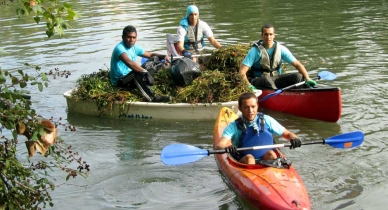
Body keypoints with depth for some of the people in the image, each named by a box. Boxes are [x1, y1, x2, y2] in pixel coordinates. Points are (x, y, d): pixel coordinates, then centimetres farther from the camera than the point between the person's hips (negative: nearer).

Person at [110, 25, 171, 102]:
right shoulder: (120, 48, -22)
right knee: (137, 74, -34)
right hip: (119, 81, -9)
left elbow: (150, 55, 13)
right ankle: (152, 98, -33)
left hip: (131, 78, 9)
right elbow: (130, 63, -40)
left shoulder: (134, 47, 4)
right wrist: (144, 72, -41)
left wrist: (163, 56, -6)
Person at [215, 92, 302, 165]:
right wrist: (227, 148, -40)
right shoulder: (234, 126, -1)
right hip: (244, 164, -1)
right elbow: (218, 146, -15)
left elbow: (287, 134, 12)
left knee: (270, 154, -27)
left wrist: (293, 138, -13)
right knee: (249, 158, -31)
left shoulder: (267, 120, 7)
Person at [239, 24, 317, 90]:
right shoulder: (256, 50, -11)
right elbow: (242, 72, -17)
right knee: (266, 79, -39)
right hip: (259, 81, -4)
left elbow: (297, 64, 0)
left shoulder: (281, 49, 0)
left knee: (299, 76, -18)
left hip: (275, 79, 4)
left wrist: (307, 78, -16)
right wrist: (248, 85, -34)